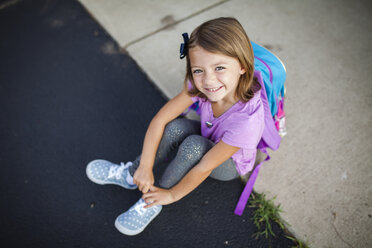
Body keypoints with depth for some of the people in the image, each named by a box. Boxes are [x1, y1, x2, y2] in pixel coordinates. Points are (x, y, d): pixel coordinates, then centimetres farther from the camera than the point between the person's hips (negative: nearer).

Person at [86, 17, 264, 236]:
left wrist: (171, 194, -20)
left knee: (193, 145, -36)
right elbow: (160, 119, -23)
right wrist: (145, 167, -25)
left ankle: (152, 204, -13)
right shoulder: (199, 85, -26)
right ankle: (131, 174, -4)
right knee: (176, 128, -28)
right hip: (208, 141, 4)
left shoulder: (246, 118, -41)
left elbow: (205, 167, -32)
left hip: (230, 165, -4)